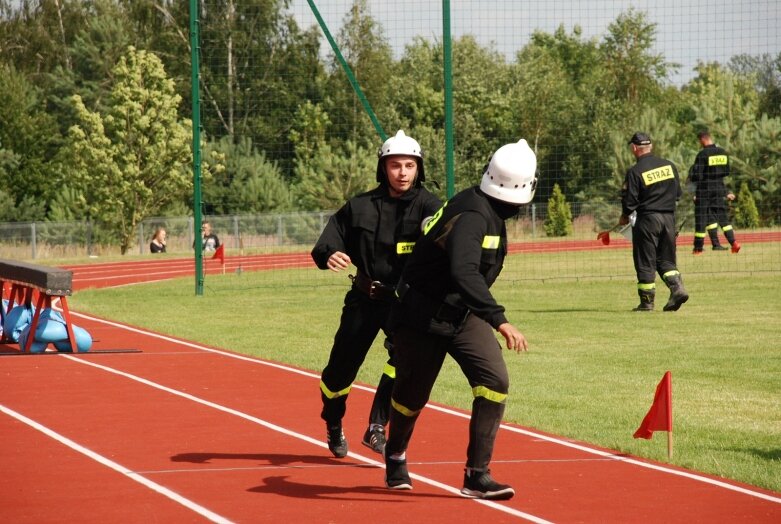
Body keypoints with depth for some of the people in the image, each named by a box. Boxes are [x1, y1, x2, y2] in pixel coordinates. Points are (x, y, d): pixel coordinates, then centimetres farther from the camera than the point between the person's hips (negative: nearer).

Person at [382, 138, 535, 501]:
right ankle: (395, 456, 43)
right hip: (422, 318, -8)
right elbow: (463, 273, -44)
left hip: (463, 316, 8)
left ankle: (477, 476, -11)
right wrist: (500, 321, -50)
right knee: (413, 395, 11)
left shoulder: (487, 209, 2)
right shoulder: (473, 215, -28)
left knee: (495, 380, -13)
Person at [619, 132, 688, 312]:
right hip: (669, 217, 5)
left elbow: (629, 200, -10)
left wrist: (624, 217, 7)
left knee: (645, 262, 3)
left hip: (647, 218, -5)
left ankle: (647, 301, 5)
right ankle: (677, 288, -7)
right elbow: (678, 193, 11)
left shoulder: (635, 172, -11)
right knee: (666, 260, 14)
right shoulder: (669, 165, 6)